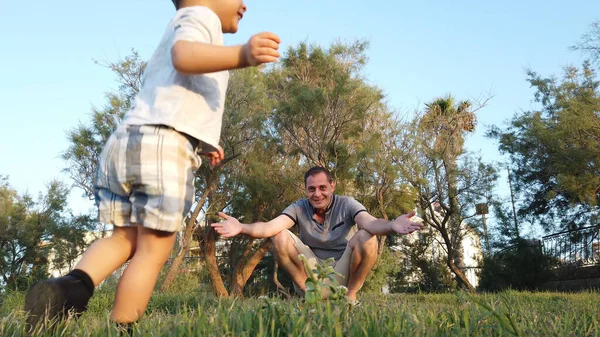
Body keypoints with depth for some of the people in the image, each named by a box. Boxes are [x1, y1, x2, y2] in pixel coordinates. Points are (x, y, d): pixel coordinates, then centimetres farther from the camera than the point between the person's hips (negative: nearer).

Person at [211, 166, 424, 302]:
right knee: (280, 238, -20)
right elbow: (271, 227, -26)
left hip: (343, 274, -1)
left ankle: (350, 295, -7)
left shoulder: (346, 205, -11)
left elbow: (370, 223, -32)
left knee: (367, 238, -29)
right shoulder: (299, 208, -8)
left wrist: (392, 226, -57)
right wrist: (242, 228, -48)